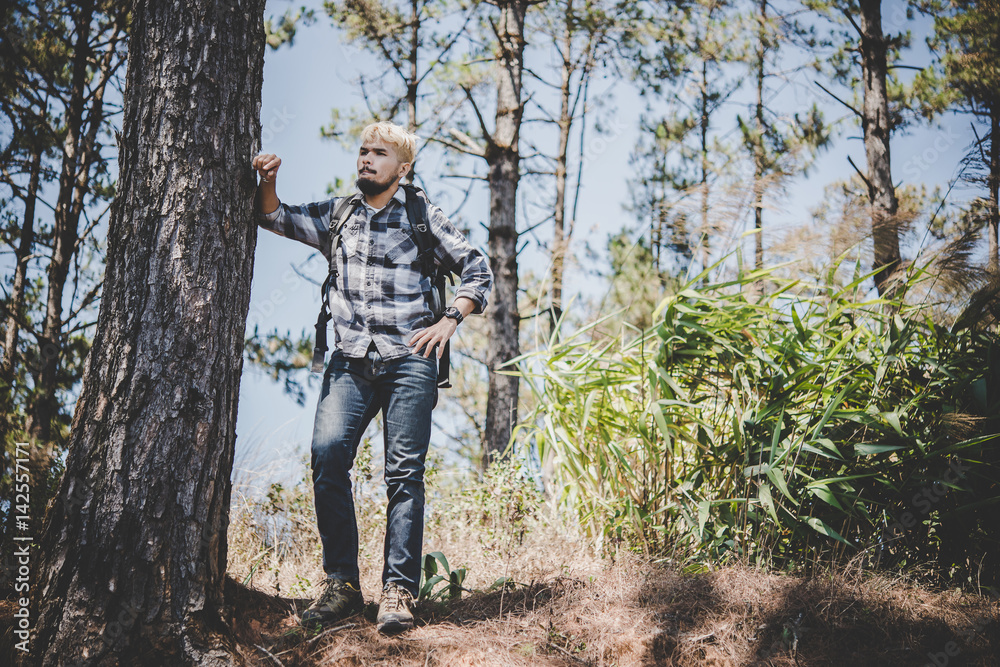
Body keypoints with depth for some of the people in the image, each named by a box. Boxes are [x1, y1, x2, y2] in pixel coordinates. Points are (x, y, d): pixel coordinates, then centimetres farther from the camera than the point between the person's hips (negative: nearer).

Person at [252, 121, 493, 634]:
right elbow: (276, 219, 21)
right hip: (350, 361, 2)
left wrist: (449, 320, -1)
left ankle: (398, 592, -5)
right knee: (327, 455, -16)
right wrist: (267, 181, 0)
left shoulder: (422, 217, 11)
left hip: (408, 361, -2)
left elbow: (478, 271, 13)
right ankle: (341, 585, -9)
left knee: (404, 472, -7)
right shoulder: (336, 214, 19)